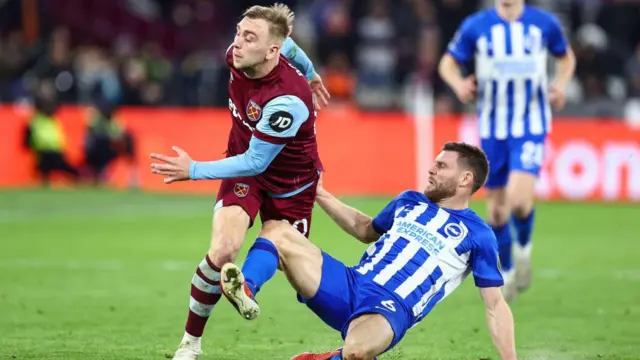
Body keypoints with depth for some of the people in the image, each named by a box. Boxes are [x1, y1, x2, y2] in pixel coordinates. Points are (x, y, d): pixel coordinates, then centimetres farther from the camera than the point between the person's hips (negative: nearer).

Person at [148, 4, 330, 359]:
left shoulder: (287, 100, -36)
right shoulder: (237, 57, -18)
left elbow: (255, 162, -30)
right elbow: (288, 45, 6)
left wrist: (194, 170, -32)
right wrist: (309, 74, 25)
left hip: (290, 179, -2)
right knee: (223, 250, -14)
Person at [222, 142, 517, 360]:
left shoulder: (477, 235, 3)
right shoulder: (409, 202, 20)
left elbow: (495, 304, 2)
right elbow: (366, 230, 37)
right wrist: (319, 193, 35)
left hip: (390, 310, -6)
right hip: (349, 286, 6)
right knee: (278, 233, -10)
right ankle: (242, 289, -35)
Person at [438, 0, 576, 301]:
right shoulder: (475, 26, -3)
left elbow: (566, 57, 16)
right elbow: (448, 63, 6)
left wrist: (560, 84, -4)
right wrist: (458, 84, -16)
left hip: (531, 126, -2)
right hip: (492, 127, 2)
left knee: (519, 199, -20)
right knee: (496, 206, 8)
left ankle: (523, 248, 12)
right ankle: (507, 271, 30)